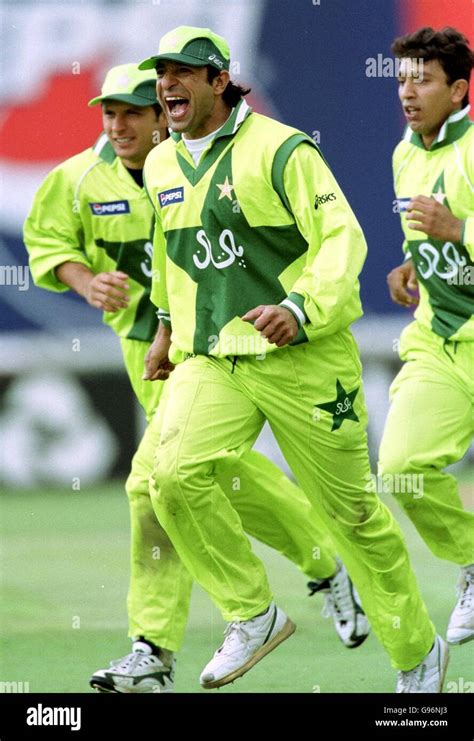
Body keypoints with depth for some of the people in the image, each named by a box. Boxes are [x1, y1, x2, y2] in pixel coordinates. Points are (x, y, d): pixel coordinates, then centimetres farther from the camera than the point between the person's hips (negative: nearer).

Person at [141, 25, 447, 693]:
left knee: (350, 509, 3)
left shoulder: (280, 150, -10)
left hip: (301, 356, -5)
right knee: (175, 473, -22)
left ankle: (419, 652, 21)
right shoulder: (161, 166, 11)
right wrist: (168, 323, 36)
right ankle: (252, 617, -4)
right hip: (209, 358, 5)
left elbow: (342, 237, -16)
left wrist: (301, 308, -31)